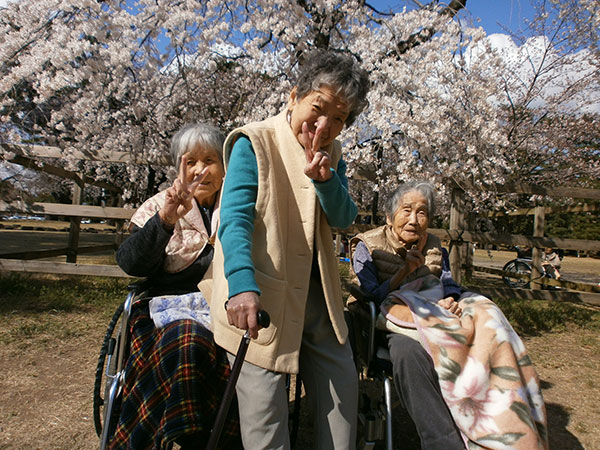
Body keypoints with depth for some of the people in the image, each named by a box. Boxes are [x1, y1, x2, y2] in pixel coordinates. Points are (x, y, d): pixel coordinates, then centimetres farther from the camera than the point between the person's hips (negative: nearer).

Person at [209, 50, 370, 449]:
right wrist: (243, 285, -35)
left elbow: (344, 218, 0)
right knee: (265, 402, -1)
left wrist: (324, 178, -20)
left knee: (342, 382, 14)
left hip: (316, 292, 6)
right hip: (259, 296, -6)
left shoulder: (332, 154, 9)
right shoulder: (254, 143, -10)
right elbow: (235, 218, -20)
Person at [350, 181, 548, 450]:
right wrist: (404, 271, -16)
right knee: (408, 351, -40)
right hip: (396, 320, -4)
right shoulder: (367, 247, 8)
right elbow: (373, 297, -2)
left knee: (489, 323, -28)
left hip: (437, 314, 4)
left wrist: (451, 301, -12)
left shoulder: (435, 248, 22)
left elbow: (449, 284, 12)